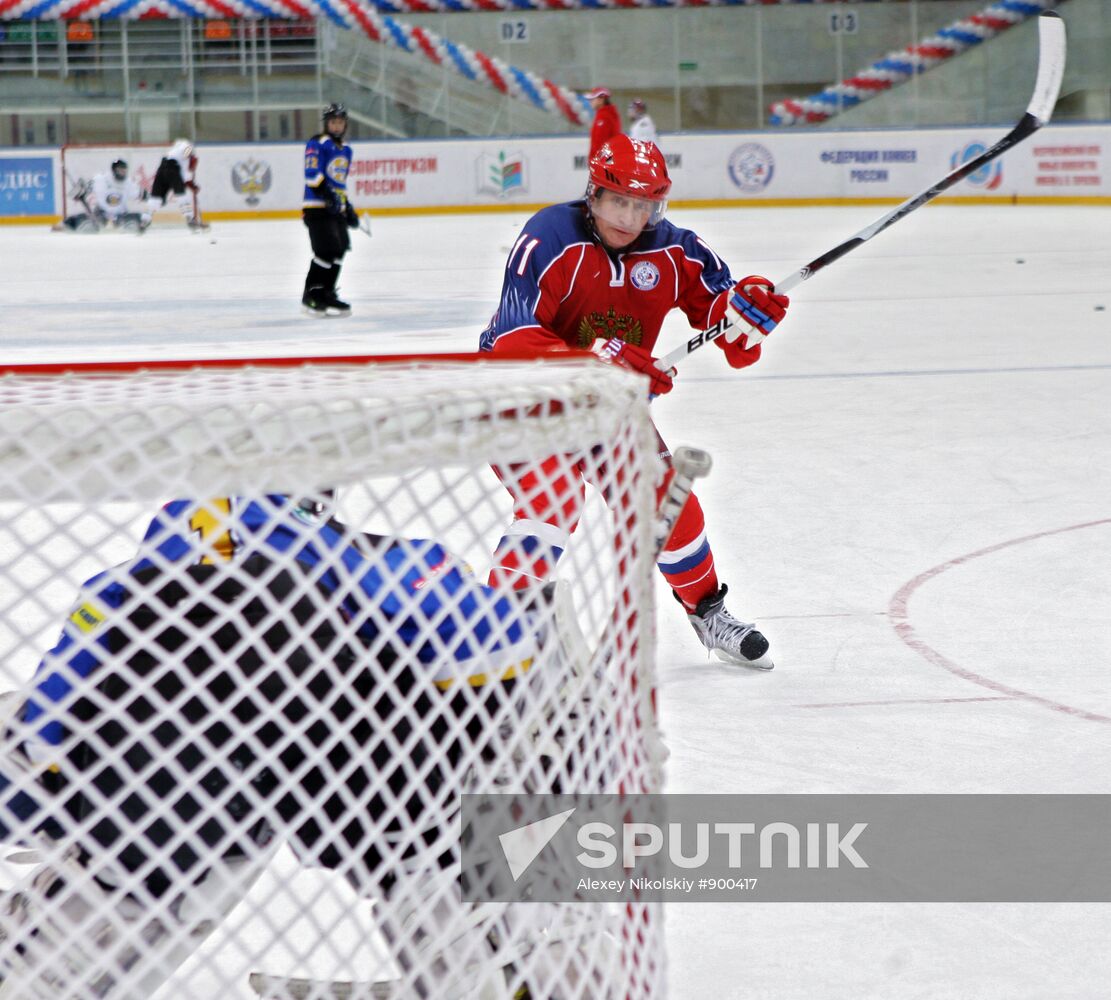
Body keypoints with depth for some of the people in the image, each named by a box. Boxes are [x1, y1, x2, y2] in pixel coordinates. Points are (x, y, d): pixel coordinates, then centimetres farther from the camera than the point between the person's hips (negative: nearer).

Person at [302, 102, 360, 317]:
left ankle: (327, 295, 18)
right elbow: (312, 174, -19)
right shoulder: (317, 144, -8)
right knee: (326, 249, -14)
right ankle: (310, 297, -8)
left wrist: (348, 207, 26)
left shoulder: (346, 150, 20)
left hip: (336, 208, 9)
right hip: (317, 207, -9)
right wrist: (327, 193, -30)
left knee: (339, 250, 8)